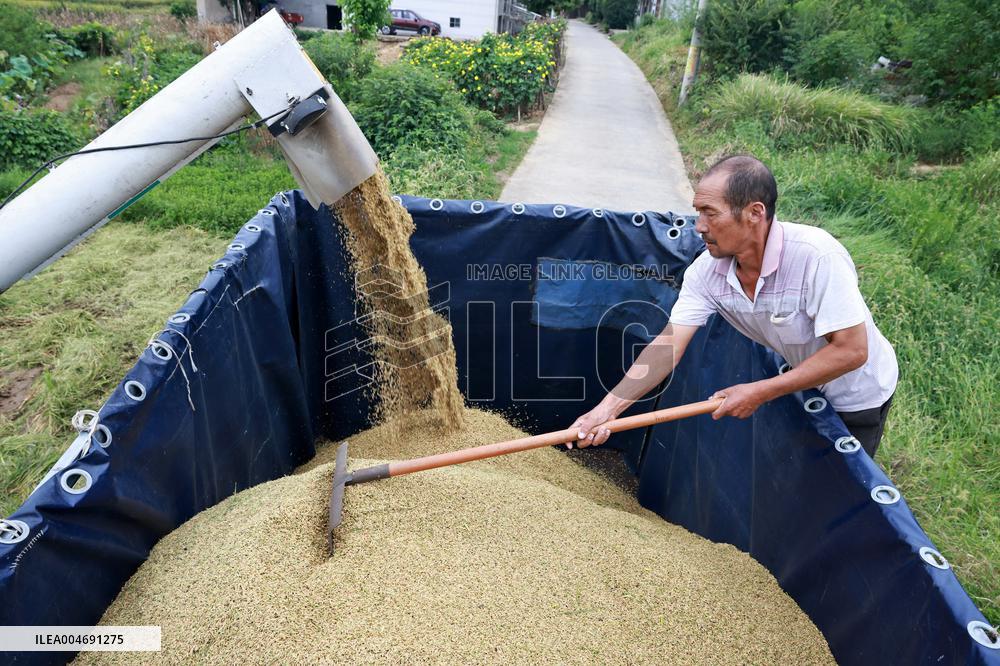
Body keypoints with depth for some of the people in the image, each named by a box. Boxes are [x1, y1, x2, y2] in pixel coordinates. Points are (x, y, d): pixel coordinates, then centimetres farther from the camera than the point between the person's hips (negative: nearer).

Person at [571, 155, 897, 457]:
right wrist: (607, 408, -34)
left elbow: (851, 351, -33)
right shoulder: (706, 271, -20)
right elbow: (668, 345, -24)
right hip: (802, 380, 5)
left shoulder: (817, 256, -36)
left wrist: (760, 392, -31)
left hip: (857, 396, -4)